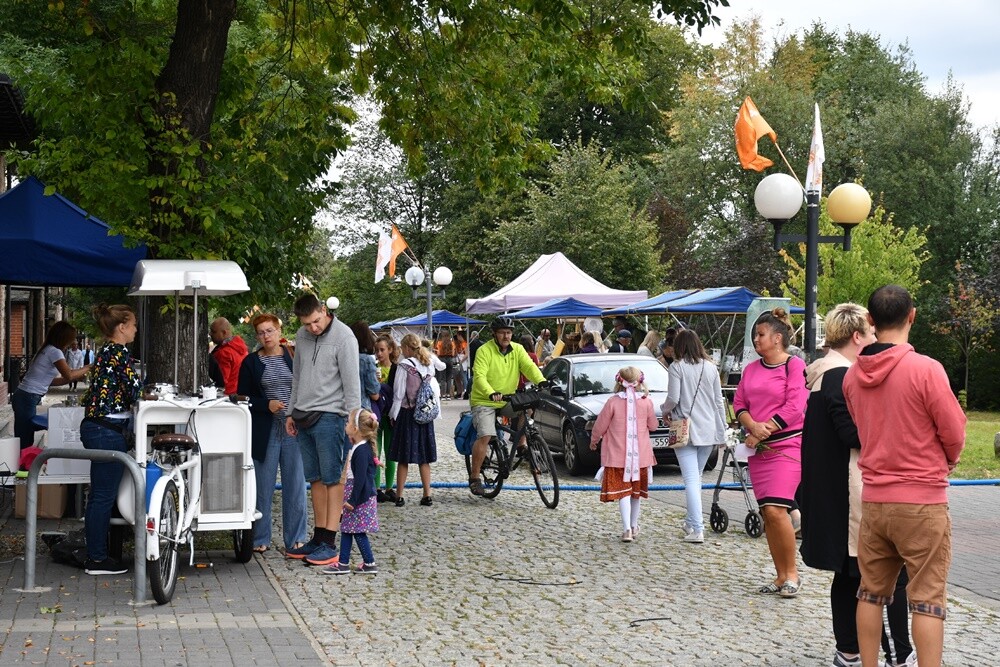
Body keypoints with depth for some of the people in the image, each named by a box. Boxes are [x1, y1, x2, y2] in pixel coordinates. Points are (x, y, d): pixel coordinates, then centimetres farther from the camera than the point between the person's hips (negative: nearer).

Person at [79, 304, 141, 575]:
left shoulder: (104, 352, 14)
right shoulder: (120, 353, -14)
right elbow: (133, 392, -16)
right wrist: (139, 379, 4)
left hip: (95, 427, 10)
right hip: (108, 430, -10)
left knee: (100, 495, 15)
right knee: (105, 495, -4)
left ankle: (96, 553, 21)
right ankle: (97, 559, 2)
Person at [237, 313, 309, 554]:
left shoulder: (294, 356, 5)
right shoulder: (251, 362, 4)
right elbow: (243, 397, 3)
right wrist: (267, 405, -13)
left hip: (294, 429, 0)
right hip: (265, 432, 0)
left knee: (295, 484, 3)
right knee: (263, 487, 4)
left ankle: (296, 538, 10)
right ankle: (260, 539, 12)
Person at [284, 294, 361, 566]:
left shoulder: (343, 336, -11)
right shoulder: (302, 337, 11)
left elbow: (351, 382, -12)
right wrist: (291, 412, 19)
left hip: (330, 416, -7)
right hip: (304, 417, 7)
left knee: (333, 478, -4)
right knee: (315, 479, 11)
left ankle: (329, 544, -4)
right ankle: (318, 538, 17)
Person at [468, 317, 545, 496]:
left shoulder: (517, 350, 2)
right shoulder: (484, 351, -13)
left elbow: (529, 367, -10)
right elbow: (479, 376, -24)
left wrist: (541, 381, -31)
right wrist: (491, 393, -42)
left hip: (507, 400, 5)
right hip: (484, 401, -5)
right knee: (485, 436, -21)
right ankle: (474, 477, -9)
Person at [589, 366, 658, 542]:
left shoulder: (613, 402, -9)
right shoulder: (646, 402, -5)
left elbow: (600, 426, -2)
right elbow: (652, 425, 6)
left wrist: (594, 441, 16)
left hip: (618, 455, -2)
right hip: (640, 455, 2)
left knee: (623, 491, -3)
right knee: (636, 490, 18)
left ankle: (627, 529, -15)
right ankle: (634, 526, 30)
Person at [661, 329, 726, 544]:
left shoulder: (677, 368, -7)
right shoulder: (711, 368, 6)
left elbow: (673, 399, -11)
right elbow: (719, 401, 9)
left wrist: (665, 411, 11)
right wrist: (721, 431, 15)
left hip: (685, 429, -5)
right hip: (709, 430, 5)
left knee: (691, 479, -7)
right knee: (696, 477, 18)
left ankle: (697, 530, -13)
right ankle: (691, 522, 26)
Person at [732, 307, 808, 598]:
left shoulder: (795, 366, -6)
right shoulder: (751, 369, 14)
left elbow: (795, 407, -13)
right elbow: (739, 404, 10)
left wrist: (764, 431, -13)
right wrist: (754, 427, -10)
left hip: (787, 445, -7)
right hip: (758, 450, 7)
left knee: (776, 510, -17)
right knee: (767, 514, 6)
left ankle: (792, 573, -2)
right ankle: (781, 576, 14)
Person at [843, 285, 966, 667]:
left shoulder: (853, 375, 1)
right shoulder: (925, 370, -15)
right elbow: (954, 434, -8)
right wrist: (945, 463, 12)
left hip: (874, 499, 5)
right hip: (922, 500, -5)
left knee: (872, 592, 13)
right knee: (927, 599, 1)